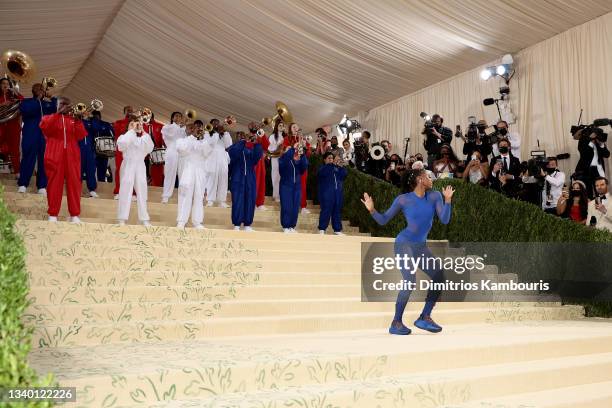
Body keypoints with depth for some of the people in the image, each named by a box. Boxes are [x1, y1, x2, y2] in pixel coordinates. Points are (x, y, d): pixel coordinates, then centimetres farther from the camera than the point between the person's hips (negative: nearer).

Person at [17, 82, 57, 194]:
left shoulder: (48, 102, 19)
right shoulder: (26, 102, 11)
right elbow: (26, 110, -10)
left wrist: (52, 100, -3)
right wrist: (38, 100, -5)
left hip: (46, 135, 2)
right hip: (31, 135, -2)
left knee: (44, 160, -2)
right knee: (28, 159, -5)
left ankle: (42, 186, 0)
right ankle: (22, 184, -1)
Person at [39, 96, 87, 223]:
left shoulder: (73, 119, 16)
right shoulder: (49, 117, 13)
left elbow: (80, 136, 2)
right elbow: (44, 126, -11)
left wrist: (78, 120, -10)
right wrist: (59, 113, -12)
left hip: (72, 156, 2)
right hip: (55, 155, -1)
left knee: (74, 183, -2)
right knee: (54, 184, -1)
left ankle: (74, 215, 0)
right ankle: (53, 214, 2)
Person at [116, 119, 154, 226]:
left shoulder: (142, 139, 11)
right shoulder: (124, 137, 2)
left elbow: (149, 148, -4)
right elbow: (123, 142, -22)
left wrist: (144, 133, -4)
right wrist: (132, 130, -12)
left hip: (140, 166, 4)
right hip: (128, 166, -4)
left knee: (142, 193, 6)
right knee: (125, 191, -5)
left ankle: (144, 218, 11)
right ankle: (122, 218, -2)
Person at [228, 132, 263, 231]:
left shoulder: (252, 149, 7)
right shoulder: (236, 147, 1)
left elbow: (259, 154, -13)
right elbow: (230, 151, -22)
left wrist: (256, 143, -27)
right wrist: (242, 141, -27)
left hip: (250, 179, 3)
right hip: (237, 178, -2)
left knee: (249, 201, 3)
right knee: (237, 201, -1)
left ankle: (247, 224, 11)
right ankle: (236, 224, 5)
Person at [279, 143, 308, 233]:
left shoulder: (298, 161, 9)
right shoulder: (283, 160, 2)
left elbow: (305, 166, -10)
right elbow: (285, 157, -22)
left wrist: (302, 155, -21)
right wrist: (293, 148, -25)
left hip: (297, 187, 4)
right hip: (286, 186, -4)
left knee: (295, 208, 3)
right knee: (286, 207, -6)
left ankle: (292, 226, 11)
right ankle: (285, 227, 1)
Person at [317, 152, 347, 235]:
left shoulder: (337, 168, 18)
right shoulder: (323, 168, 3)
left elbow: (344, 174, 3)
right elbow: (324, 172, -22)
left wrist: (341, 166, -13)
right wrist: (333, 164, -29)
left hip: (338, 193, 5)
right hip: (327, 194, -5)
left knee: (337, 211, 8)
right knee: (326, 211, -6)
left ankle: (337, 229, 14)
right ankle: (322, 229, 1)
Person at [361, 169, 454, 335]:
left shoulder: (434, 196, 1)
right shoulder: (403, 199, -10)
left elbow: (445, 220, -7)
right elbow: (383, 220, -3)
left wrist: (447, 200, -20)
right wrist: (372, 210, -21)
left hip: (421, 247, 6)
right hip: (404, 244, -6)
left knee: (439, 278, 2)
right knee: (410, 281, -21)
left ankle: (424, 317, 11)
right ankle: (396, 323, -12)